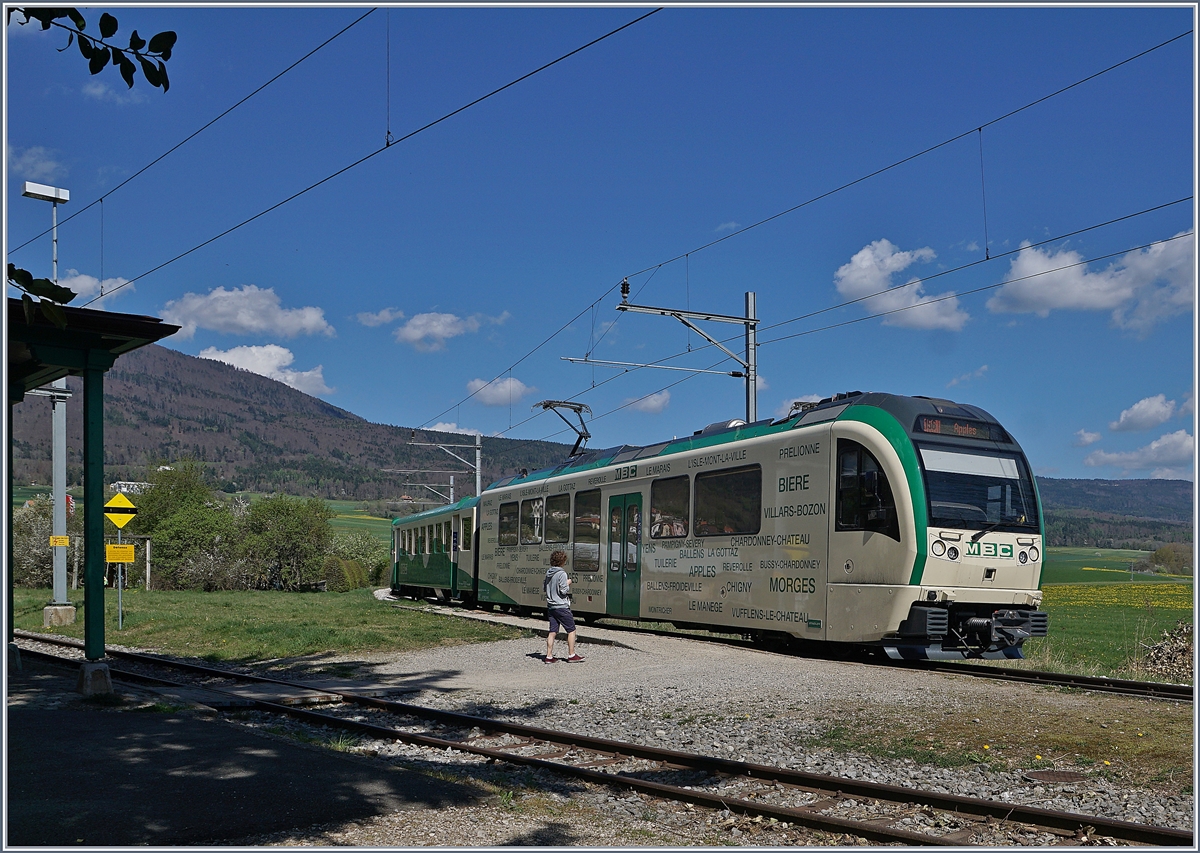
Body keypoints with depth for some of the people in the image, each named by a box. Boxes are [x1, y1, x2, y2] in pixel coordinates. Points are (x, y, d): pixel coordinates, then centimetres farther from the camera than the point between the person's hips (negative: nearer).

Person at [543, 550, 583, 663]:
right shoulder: (562, 573, -16)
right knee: (571, 630, 5)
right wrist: (568, 583, -1)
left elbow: (544, 587, 17)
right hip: (561, 607, -7)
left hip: (550, 606, 7)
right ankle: (571, 655, 6)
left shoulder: (548, 572, 8)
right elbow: (564, 591, -17)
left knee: (552, 631, 9)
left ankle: (549, 656, 7)